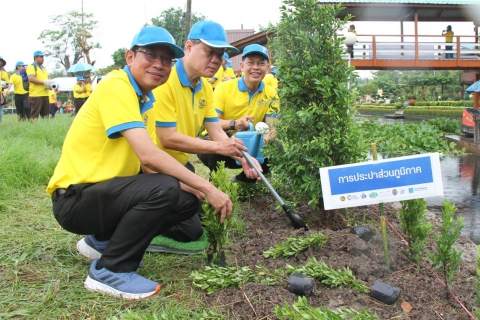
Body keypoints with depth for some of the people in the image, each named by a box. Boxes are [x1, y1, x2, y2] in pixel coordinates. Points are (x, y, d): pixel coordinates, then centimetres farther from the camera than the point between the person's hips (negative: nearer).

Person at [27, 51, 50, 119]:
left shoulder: (44, 68, 22)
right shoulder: (32, 67, -3)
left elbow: (47, 78, 30)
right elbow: (31, 78, -16)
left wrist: (49, 83, 6)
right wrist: (43, 82, -20)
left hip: (45, 94, 8)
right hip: (36, 95, -8)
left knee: (45, 114, 9)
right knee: (34, 114, -8)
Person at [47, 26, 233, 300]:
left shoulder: (146, 100, 10)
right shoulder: (116, 86, -18)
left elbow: (149, 163, 4)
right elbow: (149, 156, -28)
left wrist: (199, 190, -8)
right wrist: (208, 188, -24)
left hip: (106, 191, 9)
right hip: (76, 198, -9)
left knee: (187, 202, 6)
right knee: (164, 189, -29)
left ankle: (102, 240, 16)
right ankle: (109, 271, -10)